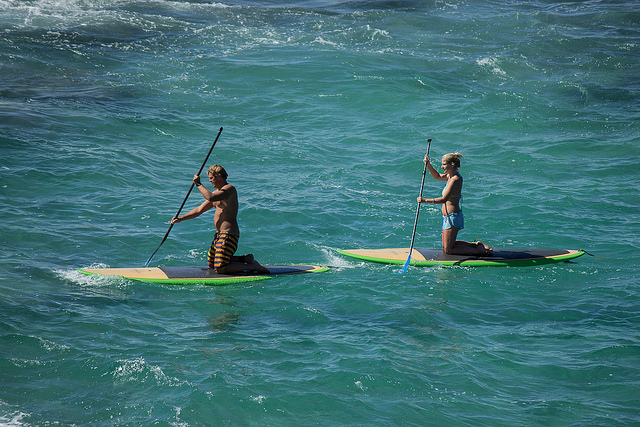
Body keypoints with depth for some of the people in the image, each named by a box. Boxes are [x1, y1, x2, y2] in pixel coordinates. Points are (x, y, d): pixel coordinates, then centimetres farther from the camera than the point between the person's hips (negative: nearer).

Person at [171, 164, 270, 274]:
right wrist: (180, 219, 10)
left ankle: (253, 266, -5)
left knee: (220, 268, -15)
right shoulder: (217, 192, 17)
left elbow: (211, 198, -32)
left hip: (229, 235, -11)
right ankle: (246, 259, 18)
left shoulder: (229, 189, -14)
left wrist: (198, 184, -20)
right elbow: (199, 210, 18)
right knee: (211, 264, 18)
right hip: (219, 234, 11)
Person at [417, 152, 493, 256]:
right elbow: (437, 176, 25)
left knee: (448, 249, -3)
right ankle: (477, 245, 24)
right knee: (446, 246, 20)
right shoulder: (451, 176, 6)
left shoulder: (455, 180, -21)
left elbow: (444, 199, -28)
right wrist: (428, 165, 10)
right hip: (448, 216, 10)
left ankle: (479, 250, -2)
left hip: (452, 216, -10)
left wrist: (425, 200, -30)